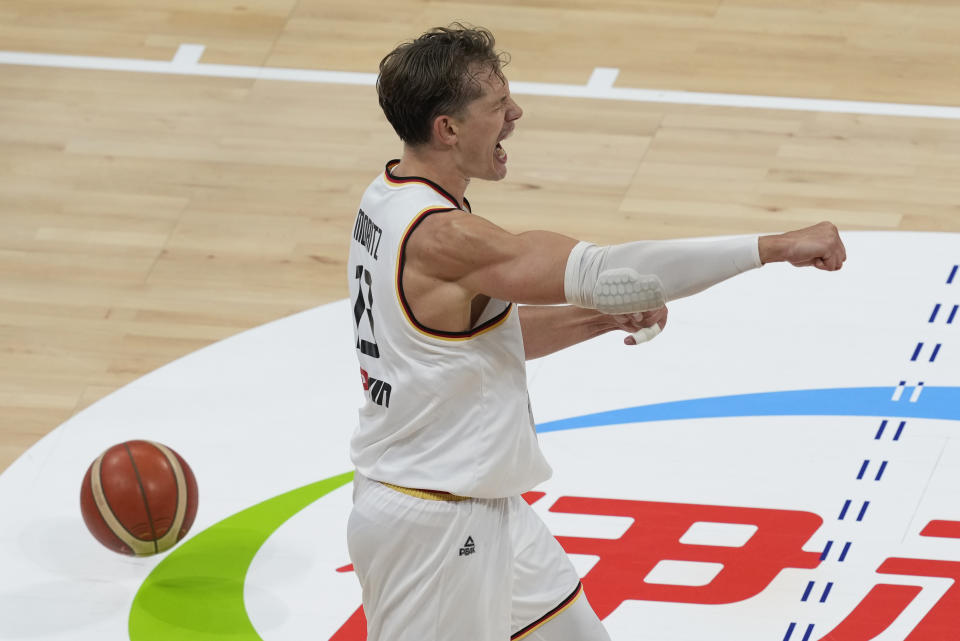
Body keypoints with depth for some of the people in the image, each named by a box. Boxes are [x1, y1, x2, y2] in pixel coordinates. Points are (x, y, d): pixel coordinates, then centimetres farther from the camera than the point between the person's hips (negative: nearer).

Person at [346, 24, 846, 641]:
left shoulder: (390, 199, 3)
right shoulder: (439, 236, -27)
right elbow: (604, 272, -32)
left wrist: (604, 318, -1)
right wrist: (776, 247, -29)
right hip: (432, 528, -10)